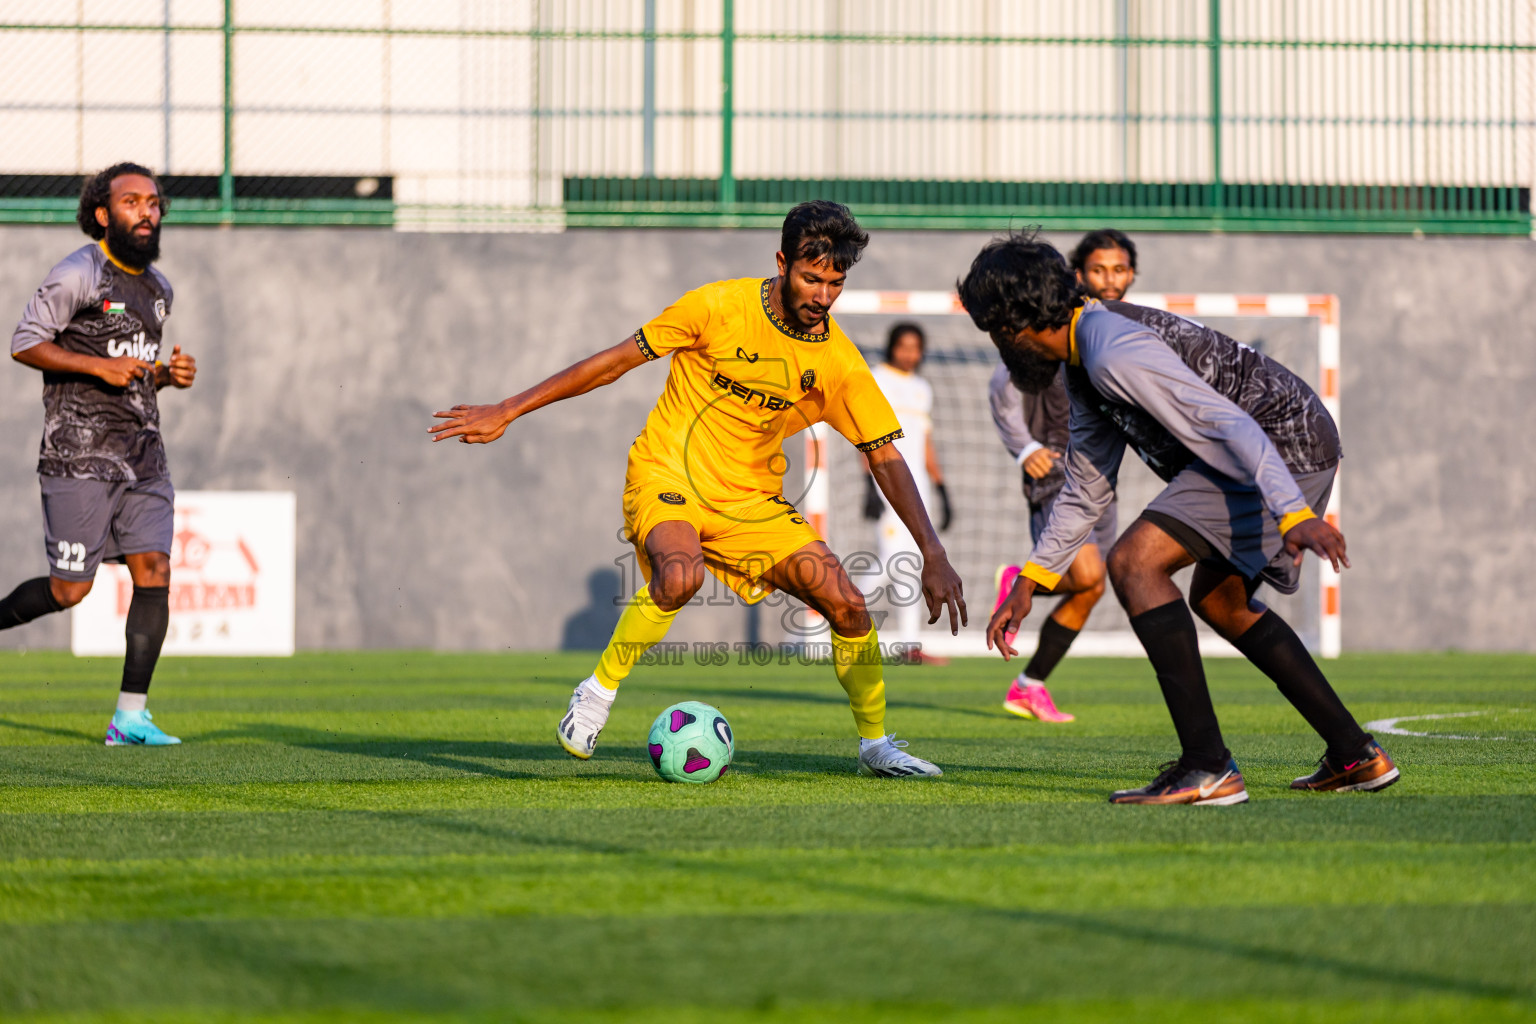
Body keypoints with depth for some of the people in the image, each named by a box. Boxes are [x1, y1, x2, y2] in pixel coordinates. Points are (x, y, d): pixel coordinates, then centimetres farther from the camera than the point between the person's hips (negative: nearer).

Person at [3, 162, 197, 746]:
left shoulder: (157, 286, 16)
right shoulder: (77, 275, -8)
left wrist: (169, 375, 6)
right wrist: (99, 366, -18)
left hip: (143, 454, 7)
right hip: (80, 452, -6)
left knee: (154, 572, -7)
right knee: (69, 590, -6)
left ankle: (130, 717, -4)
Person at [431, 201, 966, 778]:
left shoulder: (838, 363, -7)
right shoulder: (718, 308, -15)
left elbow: (886, 457, -3)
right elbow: (616, 361, -7)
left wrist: (934, 555, -12)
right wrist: (507, 412, -6)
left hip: (750, 497, 4)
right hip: (667, 472, -4)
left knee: (847, 603, -9)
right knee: (681, 575, -36)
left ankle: (876, 745, 13)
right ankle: (598, 692, -15)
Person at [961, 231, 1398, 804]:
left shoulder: (1116, 353, -18)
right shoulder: (1086, 367, 17)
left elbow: (1227, 424, -26)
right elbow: (1085, 492, 24)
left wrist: (1292, 515, -35)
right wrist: (1028, 582, 17)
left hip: (1283, 450, -11)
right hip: (1299, 453, 11)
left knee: (1133, 564, -16)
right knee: (1218, 602, 26)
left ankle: (1208, 768, -22)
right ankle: (1356, 756, 27)